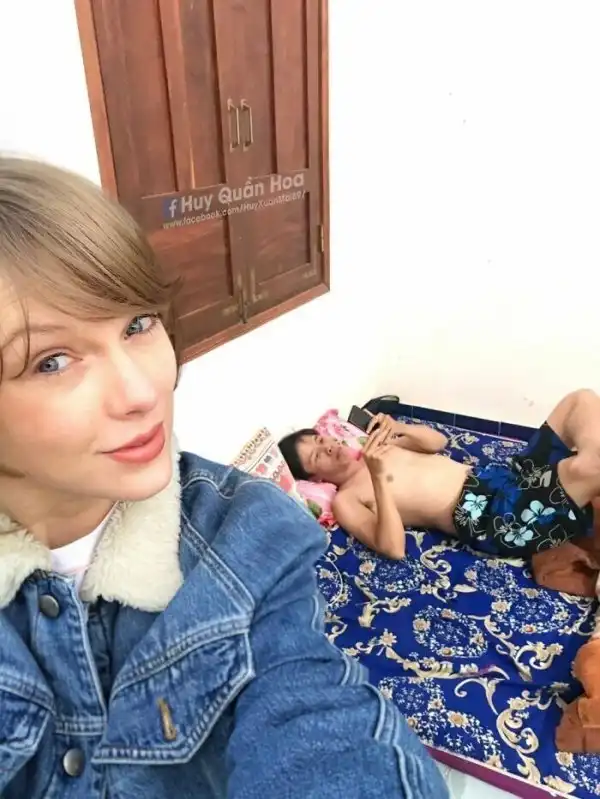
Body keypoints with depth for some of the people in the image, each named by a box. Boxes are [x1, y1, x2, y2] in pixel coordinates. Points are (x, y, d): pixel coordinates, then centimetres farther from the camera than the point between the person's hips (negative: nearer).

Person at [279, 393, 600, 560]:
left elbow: (438, 441, 21)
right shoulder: (345, 500, -3)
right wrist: (380, 479, -25)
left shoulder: (369, 451, 19)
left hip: (498, 477, 9)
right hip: (491, 519, -9)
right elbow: (393, 548, -19)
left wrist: (399, 428, 1)